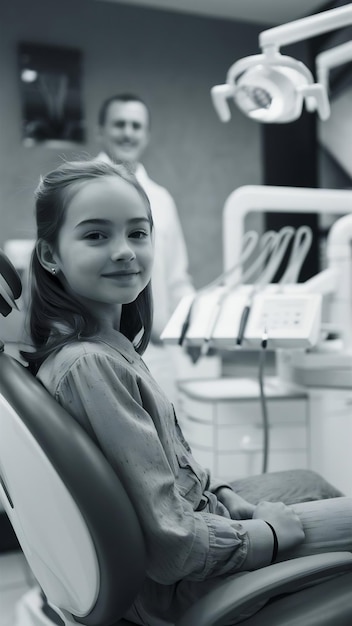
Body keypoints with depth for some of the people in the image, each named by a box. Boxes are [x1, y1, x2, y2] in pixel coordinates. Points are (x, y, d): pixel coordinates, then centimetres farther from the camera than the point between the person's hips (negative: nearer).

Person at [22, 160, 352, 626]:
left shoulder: (108, 342, -1)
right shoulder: (89, 365, -30)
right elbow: (171, 545, -29)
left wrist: (232, 500, 0)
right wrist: (283, 532, -17)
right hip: (171, 588, -9)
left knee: (310, 483, 27)